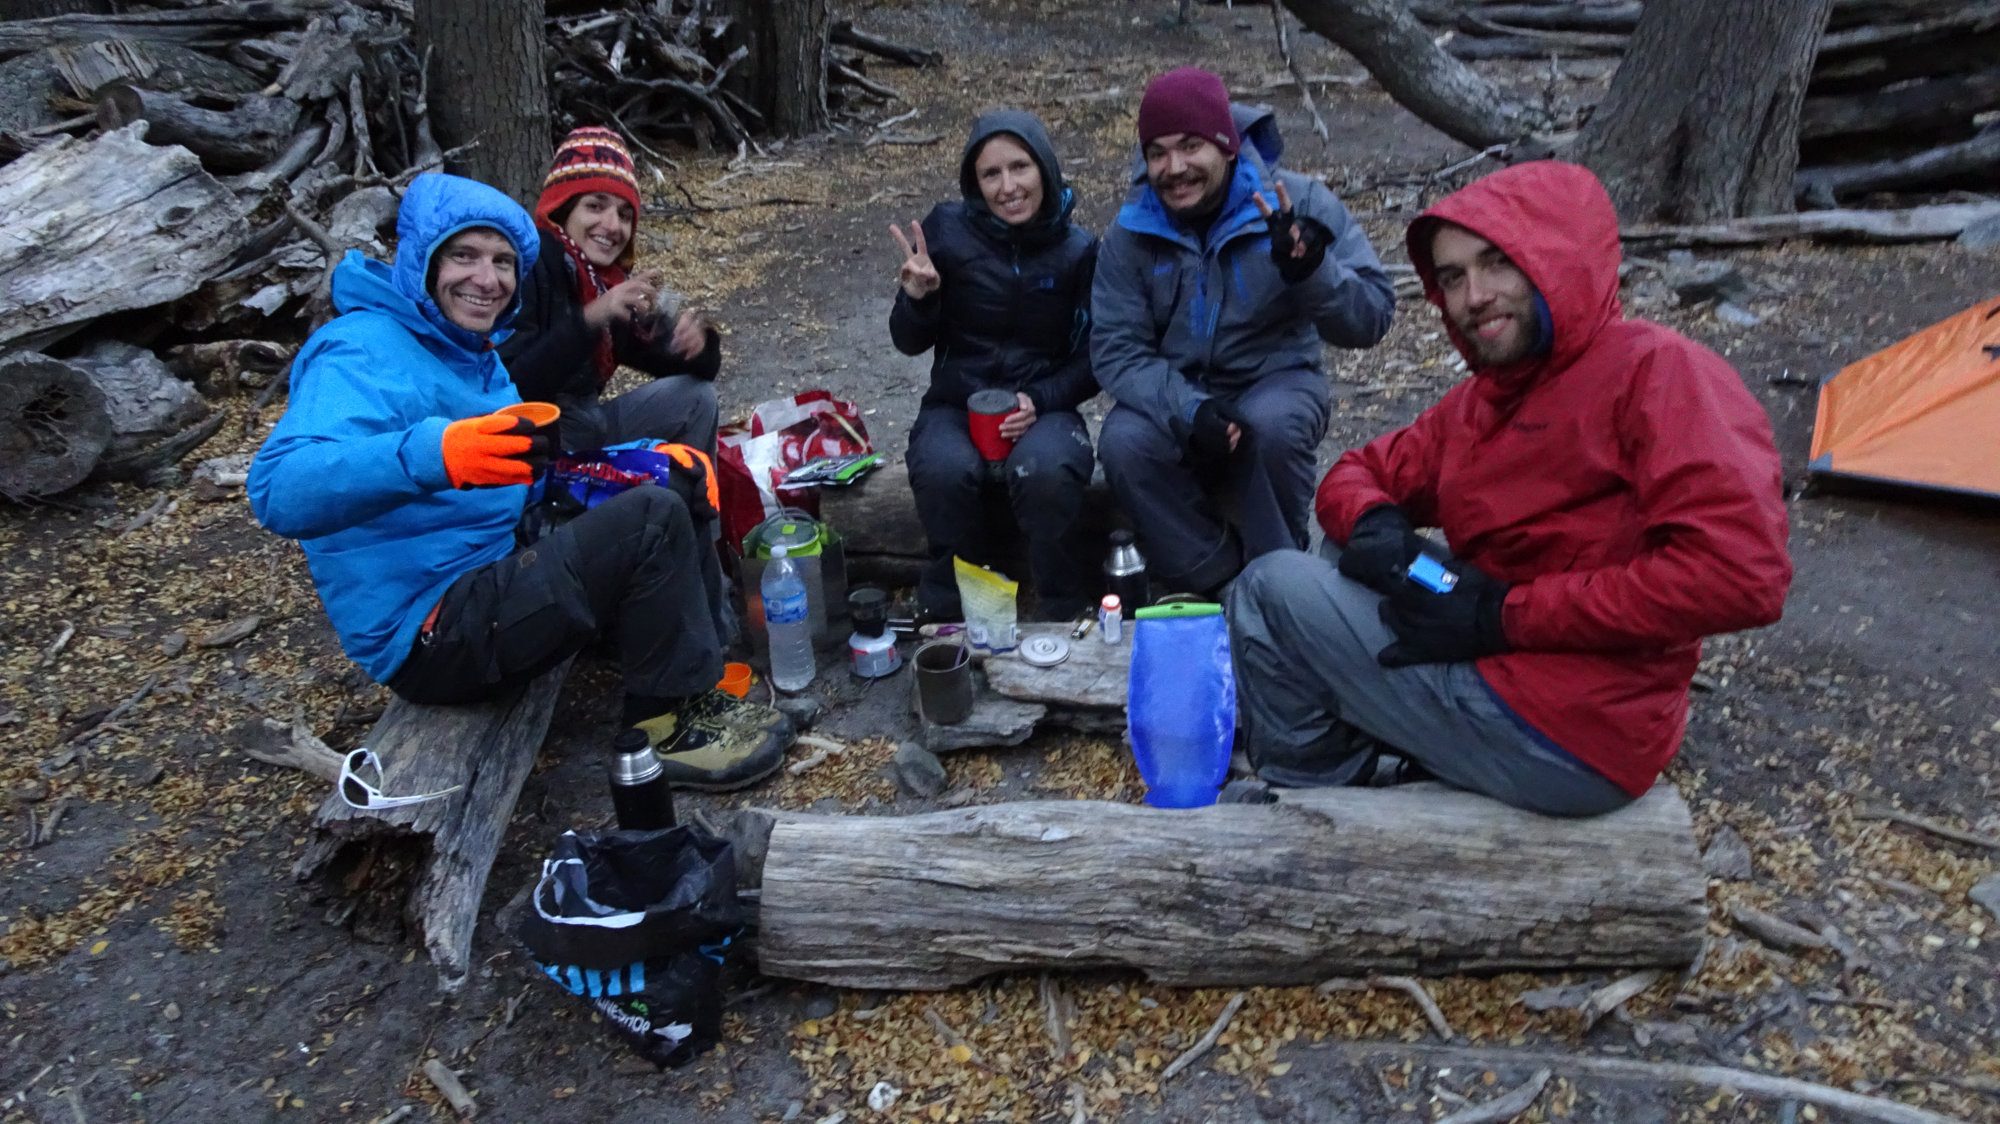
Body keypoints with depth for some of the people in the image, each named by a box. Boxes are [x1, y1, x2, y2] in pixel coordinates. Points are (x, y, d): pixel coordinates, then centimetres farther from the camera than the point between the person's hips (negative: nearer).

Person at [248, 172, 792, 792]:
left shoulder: (472, 351, 14)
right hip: (428, 631, -10)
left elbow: (532, 468, 15)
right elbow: (278, 490, -32)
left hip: (498, 569, 10)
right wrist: (431, 454, -49)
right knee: (653, 519, -23)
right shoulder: (361, 355, -16)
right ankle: (669, 725, -10)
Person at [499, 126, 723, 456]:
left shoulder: (612, 278, 5)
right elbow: (509, 386, -27)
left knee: (695, 396, 5)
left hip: (589, 425, 8)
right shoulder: (526, 266, -17)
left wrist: (694, 339, -15)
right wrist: (589, 319, -32)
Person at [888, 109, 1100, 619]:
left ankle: (1066, 614, -10)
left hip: (1043, 407, 0)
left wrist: (1039, 401, -16)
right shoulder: (947, 230, -5)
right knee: (943, 471, -34)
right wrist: (916, 298, -21)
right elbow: (910, 344, 1)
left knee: (1046, 471, -35)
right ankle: (952, 610, -7)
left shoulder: (1077, 250, -3)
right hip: (956, 404, 1)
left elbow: (1093, 359, 2)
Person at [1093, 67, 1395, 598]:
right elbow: (1116, 350, -11)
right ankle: (1214, 580, -7)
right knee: (1123, 444, -29)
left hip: (1276, 381, -1)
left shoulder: (1300, 203, -10)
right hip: (1174, 394, 2)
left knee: (1271, 423, -35)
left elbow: (1369, 320, -17)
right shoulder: (1131, 233, -5)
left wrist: (1311, 271, -39)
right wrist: (1188, 409, -29)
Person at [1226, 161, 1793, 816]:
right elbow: (1357, 474, 20)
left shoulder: (1655, 369, -13)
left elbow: (1744, 574, -24)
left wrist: (1503, 614, -20)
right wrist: (1376, 527, -6)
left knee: (1273, 588, -4)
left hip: (1565, 737, -8)